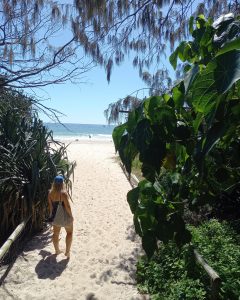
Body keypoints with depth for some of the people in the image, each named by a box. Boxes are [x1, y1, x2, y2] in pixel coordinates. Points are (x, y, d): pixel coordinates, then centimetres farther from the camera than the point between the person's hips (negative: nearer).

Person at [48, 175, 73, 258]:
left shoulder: (50, 193, -6)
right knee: (69, 232, 15)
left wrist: (51, 215, 16)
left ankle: (57, 250, 37)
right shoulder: (63, 193, -23)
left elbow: (50, 205, 3)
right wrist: (71, 216, -10)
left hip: (55, 216, 5)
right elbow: (67, 206, -23)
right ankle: (67, 252, 14)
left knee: (56, 233, 22)